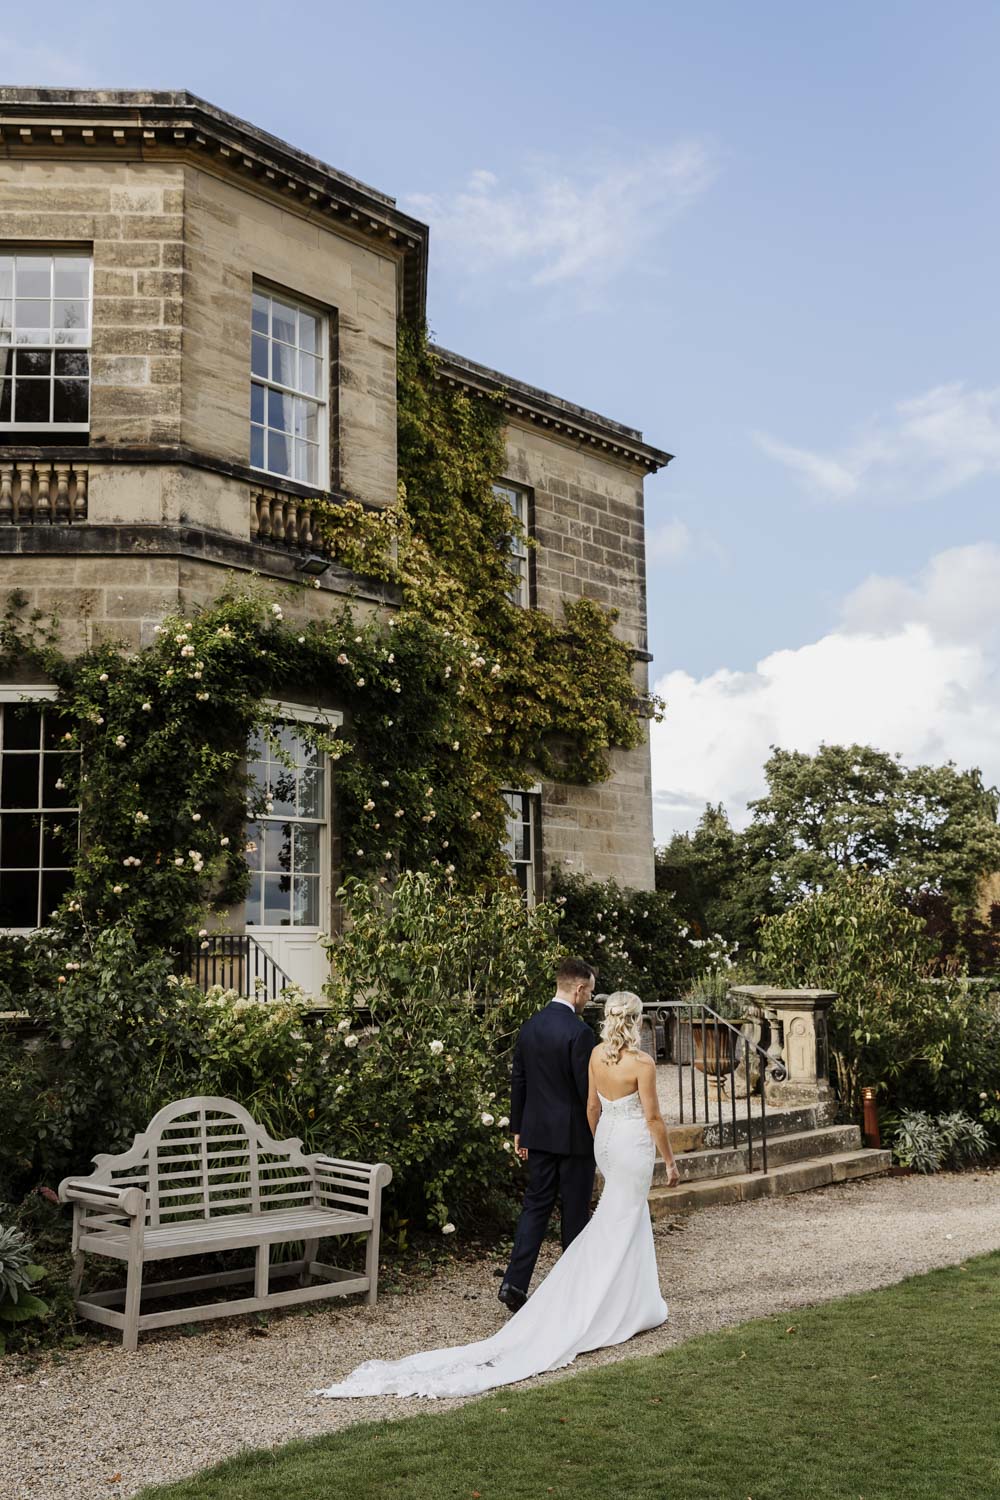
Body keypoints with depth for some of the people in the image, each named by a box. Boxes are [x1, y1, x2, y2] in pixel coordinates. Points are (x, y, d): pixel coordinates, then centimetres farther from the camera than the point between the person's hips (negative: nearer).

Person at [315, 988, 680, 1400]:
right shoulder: (642, 1064, -17)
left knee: (631, 1221, 19)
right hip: (634, 1142, -6)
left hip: (606, 1138, 6)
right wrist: (669, 1161, -1)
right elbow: (652, 1118, -13)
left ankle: (637, 1305, 23)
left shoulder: (596, 1054, 2)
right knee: (618, 1226, 2)